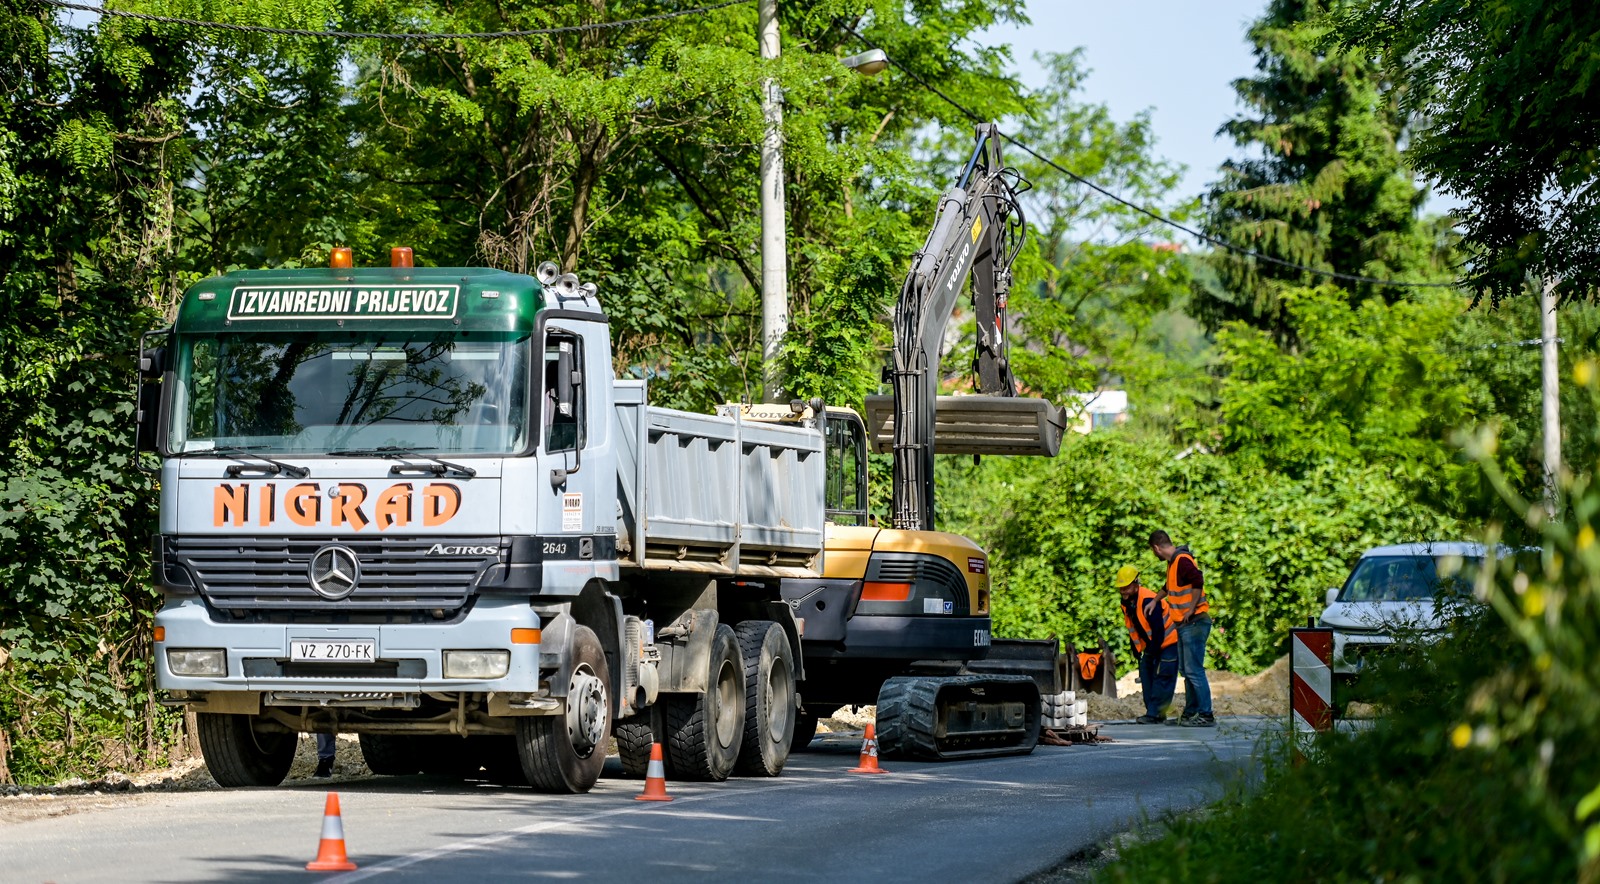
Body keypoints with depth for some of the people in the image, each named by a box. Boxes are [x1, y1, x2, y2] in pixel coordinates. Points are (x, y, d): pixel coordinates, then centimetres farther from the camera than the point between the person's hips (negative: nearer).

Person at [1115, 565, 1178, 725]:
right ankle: (1154, 713, 10)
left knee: (1162, 679, -13)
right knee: (1146, 676, 6)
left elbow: (1158, 629, -27)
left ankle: (1154, 714, -18)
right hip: (1151, 645, 10)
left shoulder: (1148, 601, -28)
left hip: (1168, 642, -10)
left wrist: (1153, 652, -22)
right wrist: (1136, 651, 6)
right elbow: (1132, 629, 11)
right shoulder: (1126, 603, 1)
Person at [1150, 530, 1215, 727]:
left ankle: (1206, 716, -10)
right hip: (1183, 624, 10)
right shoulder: (1173, 562, 17)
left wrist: (1191, 609, -26)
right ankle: (1190, 712, 22)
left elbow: (1198, 581, -31)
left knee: (1194, 670, -10)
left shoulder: (1182, 560, -16)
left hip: (1194, 622, -10)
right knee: (1186, 670, 15)